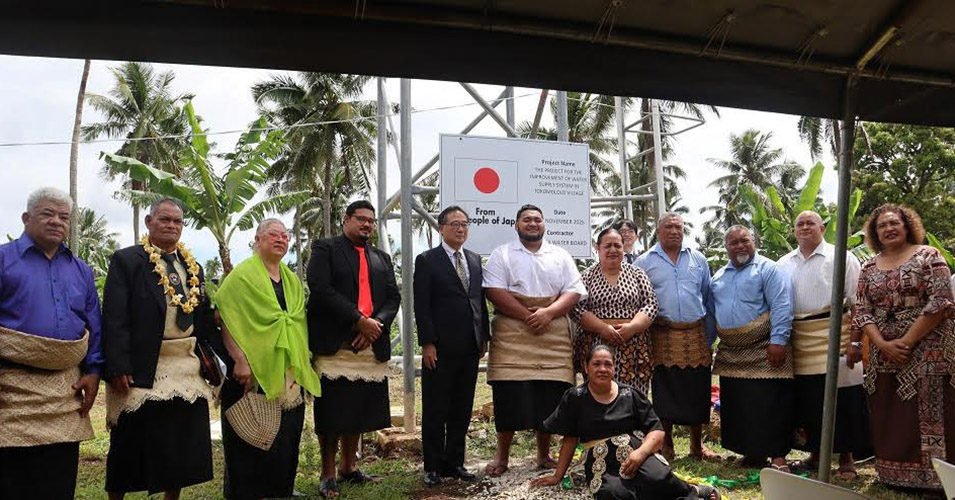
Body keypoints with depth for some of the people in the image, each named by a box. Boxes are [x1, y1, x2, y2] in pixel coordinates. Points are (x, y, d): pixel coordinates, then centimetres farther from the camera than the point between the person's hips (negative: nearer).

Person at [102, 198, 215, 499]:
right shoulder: (126, 260, -3)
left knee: (184, 445, 10)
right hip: (143, 370, -5)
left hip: (188, 368, 5)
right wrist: (118, 367, -17)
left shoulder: (193, 268, 15)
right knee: (133, 446, 5)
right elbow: (114, 318, -11)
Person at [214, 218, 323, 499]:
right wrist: (239, 360, -21)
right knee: (253, 439, -2)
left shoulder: (292, 280, 14)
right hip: (253, 369, -6)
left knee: (285, 435, 10)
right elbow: (226, 319, -13)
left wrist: (302, 360, 12)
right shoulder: (242, 275, -5)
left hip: (287, 371, 6)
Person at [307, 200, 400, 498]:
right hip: (334, 344, -5)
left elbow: (393, 297, 11)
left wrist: (376, 324, -8)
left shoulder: (382, 258, 18)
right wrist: (360, 320, -15)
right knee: (331, 414, 0)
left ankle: (349, 468, 26)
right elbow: (321, 290, -12)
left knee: (359, 410, 12)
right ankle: (328, 475, 12)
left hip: (371, 346, 5)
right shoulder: (325, 249, 1)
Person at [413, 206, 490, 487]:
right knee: (435, 411, 4)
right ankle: (432, 467, 15)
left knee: (462, 410, 11)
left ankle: (454, 463, 22)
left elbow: (481, 300, 15)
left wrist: (484, 336, 10)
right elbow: (421, 306, -7)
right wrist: (427, 343, -13)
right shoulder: (427, 261, -3)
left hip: (470, 348, 5)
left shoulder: (475, 260, 14)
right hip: (440, 348, -5)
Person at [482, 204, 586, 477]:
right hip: (512, 334, -2)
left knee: (550, 396, 3)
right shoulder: (502, 255, 6)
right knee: (510, 396, -5)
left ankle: (544, 454, 19)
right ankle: (502, 456, 10)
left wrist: (548, 313, -11)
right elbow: (495, 292, -6)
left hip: (553, 335, 3)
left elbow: (574, 291, 6)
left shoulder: (561, 256, 14)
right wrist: (527, 316, -14)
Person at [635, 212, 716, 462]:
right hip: (662, 336, -2)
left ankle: (697, 445, 23)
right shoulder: (644, 262, 5)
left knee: (697, 390, 7)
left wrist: (710, 336, 10)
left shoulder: (698, 259, 13)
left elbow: (707, 298, 15)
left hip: (695, 335, 2)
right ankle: (666, 444, 18)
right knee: (664, 392, 2)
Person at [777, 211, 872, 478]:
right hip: (798, 339, 4)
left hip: (834, 335, -4)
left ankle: (846, 458, 10)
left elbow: (857, 302, -4)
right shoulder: (784, 264, 15)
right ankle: (815, 453, 21)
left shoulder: (841, 258, 1)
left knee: (841, 395, -3)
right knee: (807, 398, 7)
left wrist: (855, 341, -12)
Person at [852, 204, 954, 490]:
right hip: (884, 357, 4)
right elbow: (862, 311, 6)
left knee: (928, 419, -4)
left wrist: (907, 342, -15)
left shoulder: (928, 256, -1)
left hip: (927, 353, -4)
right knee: (890, 421, 7)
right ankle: (895, 477, 17)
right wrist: (883, 344, -11)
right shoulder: (869, 268, 11)